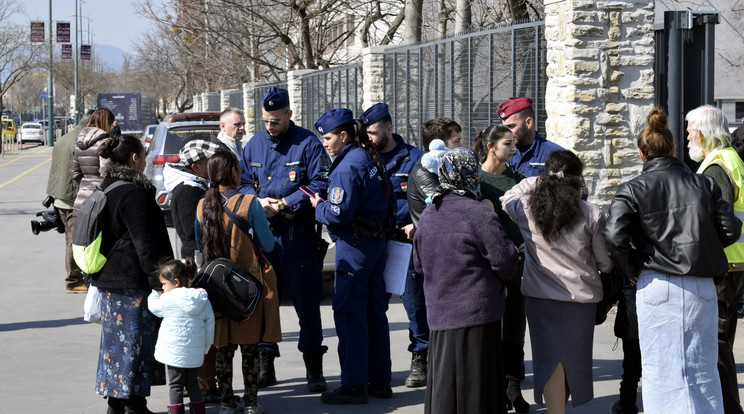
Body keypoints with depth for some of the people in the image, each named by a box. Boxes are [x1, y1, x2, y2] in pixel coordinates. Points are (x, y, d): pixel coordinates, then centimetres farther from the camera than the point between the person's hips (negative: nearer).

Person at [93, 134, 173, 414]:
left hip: (108, 278, 9)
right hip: (133, 281, -9)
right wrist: (158, 279, -15)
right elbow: (145, 242, -18)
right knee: (135, 342, -3)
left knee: (115, 341, 13)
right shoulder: (134, 193, -17)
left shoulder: (106, 189, 12)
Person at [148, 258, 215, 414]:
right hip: (195, 352, 5)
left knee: (175, 384, 2)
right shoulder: (202, 298, 1)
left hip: (175, 352, -5)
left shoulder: (168, 298, -13)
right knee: (192, 382, 18)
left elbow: (154, 308, 4)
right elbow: (210, 321, 8)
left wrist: (154, 294, 23)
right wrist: (207, 343, 19)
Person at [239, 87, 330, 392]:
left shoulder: (307, 144, -4)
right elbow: (242, 182, 16)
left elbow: (320, 185, -9)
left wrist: (285, 203, -14)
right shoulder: (254, 145, 11)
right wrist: (259, 201, -4)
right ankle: (265, 364, 17)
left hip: (298, 234, -4)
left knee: (306, 301, -1)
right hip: (262, 233, 4)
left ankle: (314, 369, 7)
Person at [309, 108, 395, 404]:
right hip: (377, 242, 10)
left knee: (349, 314, -4)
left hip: (354, 246, -10)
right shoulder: (369, 159, 11)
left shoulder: (347, 167, -17)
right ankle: (379, 381, 20)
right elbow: (387, 201, 18)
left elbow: (340, 213, -21)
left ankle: (354, 385, -1)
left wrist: (319, 206, -5)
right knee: (374, 313, 14)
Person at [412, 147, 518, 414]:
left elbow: (419, 265, 18)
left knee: (443, 386, 12)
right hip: (475, 312, -7)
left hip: (438, 311, 7)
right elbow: (505, 261, -11)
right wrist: (501, 277, 10)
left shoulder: (427, 214, 8)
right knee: (472, 388, -1)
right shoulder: (479, 214, -15)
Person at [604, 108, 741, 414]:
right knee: (703, 369, 12)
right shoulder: (704, 184, 7)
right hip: (702, 286, 3)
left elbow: (615, 237, -16)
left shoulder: (633, 190, -4)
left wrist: (631, 271, -1)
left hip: (657, 287, -3)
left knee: (662, 370, 2)